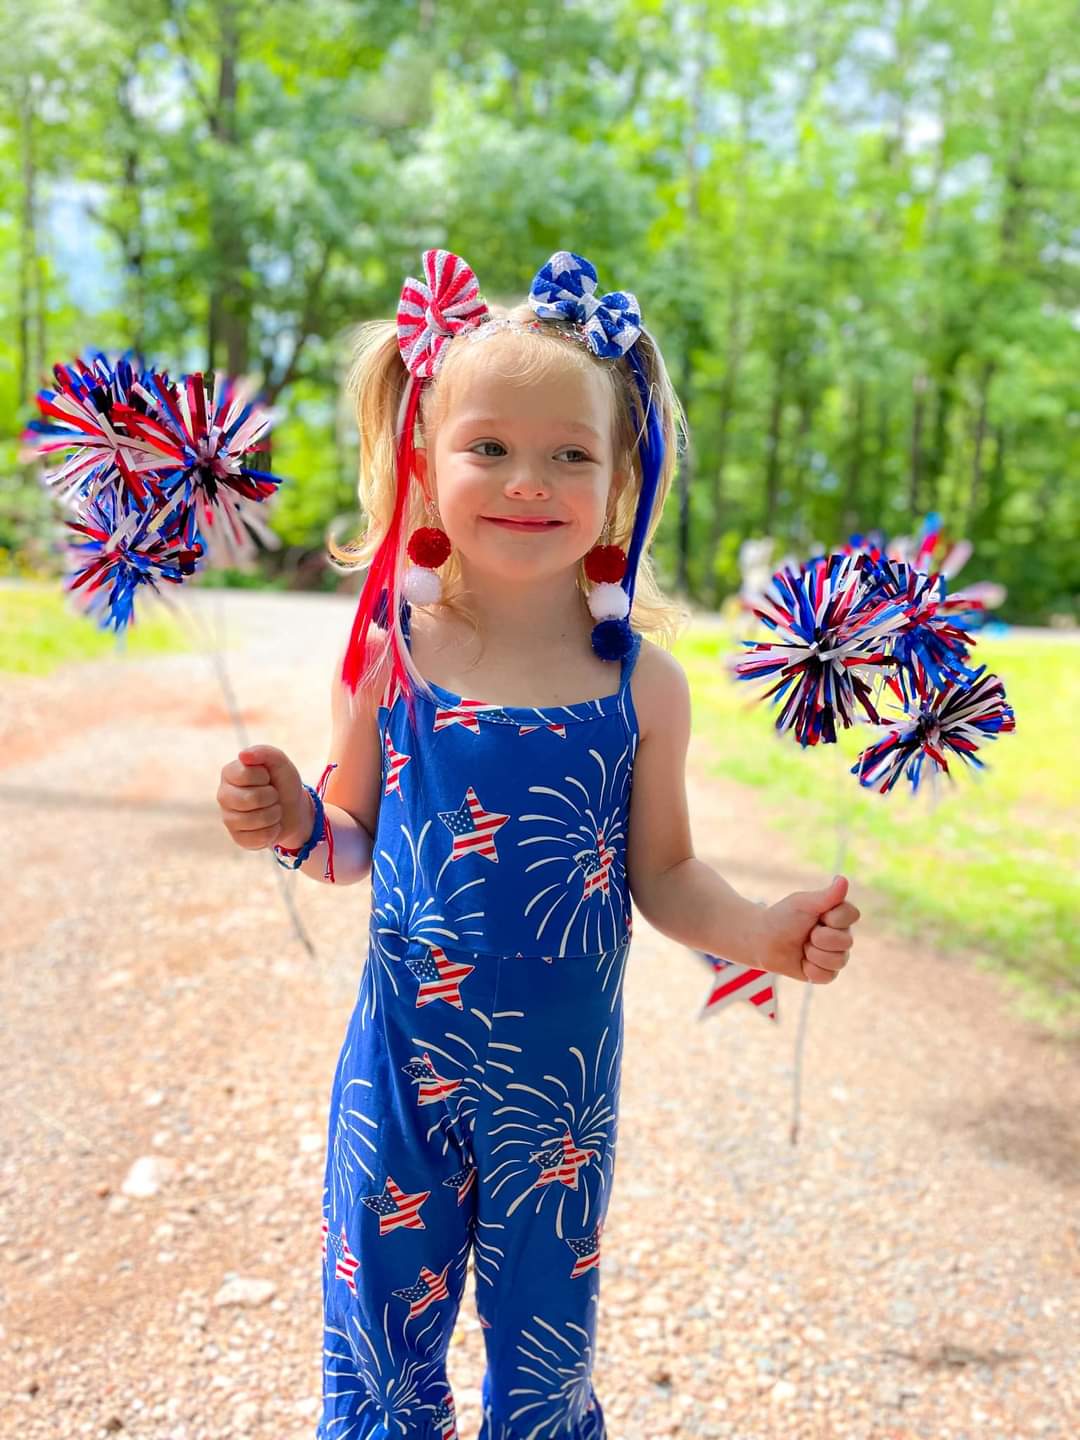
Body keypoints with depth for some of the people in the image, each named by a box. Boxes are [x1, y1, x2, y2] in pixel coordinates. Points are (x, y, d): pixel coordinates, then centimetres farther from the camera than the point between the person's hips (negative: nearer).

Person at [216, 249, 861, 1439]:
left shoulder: (639, 682, -9)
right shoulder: (386, 653, -9)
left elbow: (661, 876, 1)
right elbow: (356, 844, 3)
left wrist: (766, 933, -15)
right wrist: (293, 823, -18)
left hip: (562, 1081, 0)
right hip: (401, 1068, 0)